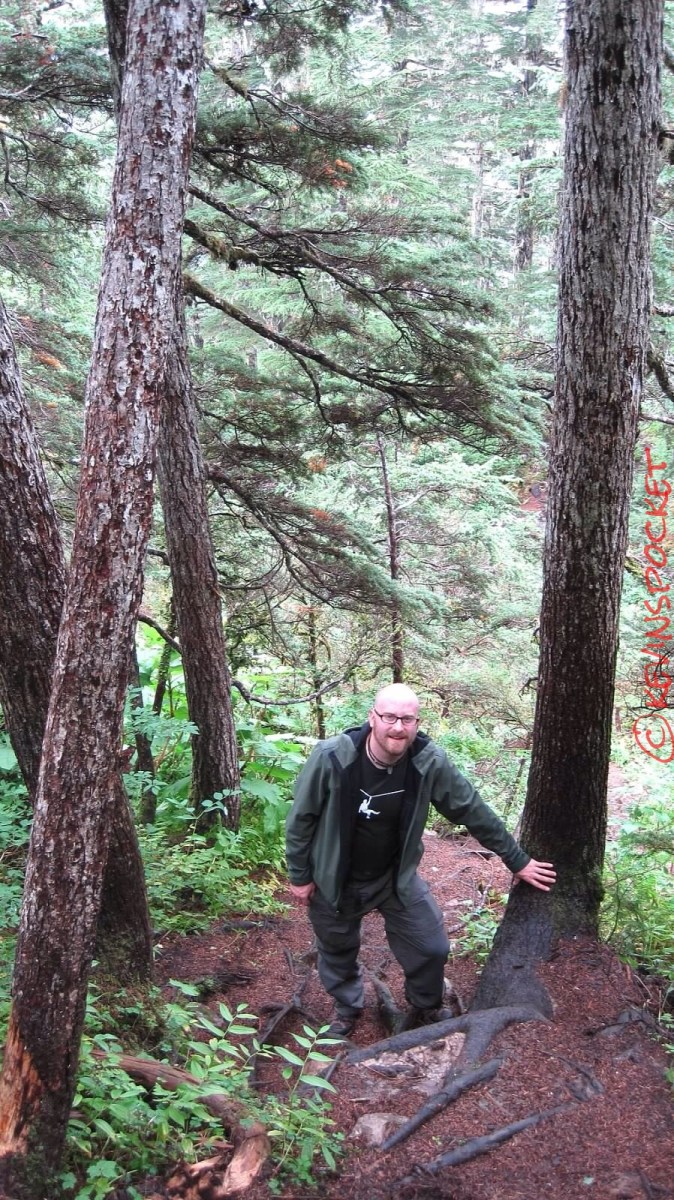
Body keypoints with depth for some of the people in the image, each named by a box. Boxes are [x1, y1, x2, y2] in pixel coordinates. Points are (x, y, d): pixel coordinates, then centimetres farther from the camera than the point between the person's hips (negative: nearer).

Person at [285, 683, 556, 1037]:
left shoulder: (430, 762, -24)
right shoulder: (331, 758, -30)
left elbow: (473, 811, -10)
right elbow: (301, 818, -14)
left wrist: (517, 860, -2)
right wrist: (299, 875, -6)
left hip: (396, 876, 2)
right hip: (334, 880, -1)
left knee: (431, 947, 5)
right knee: (337, 953, 19)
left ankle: (425, 1010, 37)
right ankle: (347, 1010, 49)